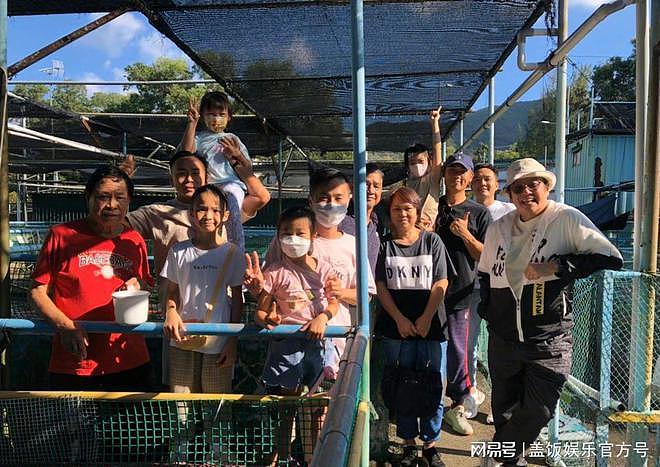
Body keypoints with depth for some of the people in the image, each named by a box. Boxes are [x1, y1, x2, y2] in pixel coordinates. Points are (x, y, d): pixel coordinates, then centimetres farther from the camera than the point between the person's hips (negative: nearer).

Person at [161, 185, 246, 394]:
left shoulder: (232, 253, -3)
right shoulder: (179, 251, 2)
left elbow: (237, 300, 1)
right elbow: (172, 292, 7)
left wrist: (233, 342, -2)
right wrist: (171, 312, -15)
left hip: (218, 342, -1)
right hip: (182, 340, 2)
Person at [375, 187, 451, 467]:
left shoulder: (432, 241, 4)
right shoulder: (385, 245, 4)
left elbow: (441, 284, -1)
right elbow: (381, 287, 1)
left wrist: (426, 319, -10)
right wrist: (400, 319, -9)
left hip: (430, 326, 0)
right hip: (396, 328, 1)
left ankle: (430, 444, 20)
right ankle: (409, 444, 22)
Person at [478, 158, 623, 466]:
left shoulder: (568, 219, -9)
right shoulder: (498, 228, 6)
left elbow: (612, 259, -15)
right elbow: (484, 273, 20)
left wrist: (557, 267, -21)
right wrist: (488, 308, 7)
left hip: (549, 340, -4)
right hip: (503, 339, 4)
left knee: (538, 412, 1)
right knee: (504, 411, 16)